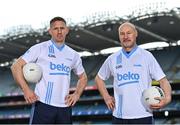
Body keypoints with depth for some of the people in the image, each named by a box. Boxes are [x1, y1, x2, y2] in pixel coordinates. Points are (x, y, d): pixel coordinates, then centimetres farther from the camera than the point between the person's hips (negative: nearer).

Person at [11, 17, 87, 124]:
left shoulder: (74, 55, 13)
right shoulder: (40, 48, 1)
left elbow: (83, 77, 26)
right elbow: (16, 66, 0)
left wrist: (77, 94, 8)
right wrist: (26, 89, -11)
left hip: (65, 107, 4)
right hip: (43, 105, -4)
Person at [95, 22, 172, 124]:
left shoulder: (146, 56, 2)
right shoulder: (113, 59, 9)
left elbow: (163, 80, -2)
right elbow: (99, 78, 24)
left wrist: (167, 98, -20)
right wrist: (106, 97, 11)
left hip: (143, 116, -3)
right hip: (119, 116, 3)